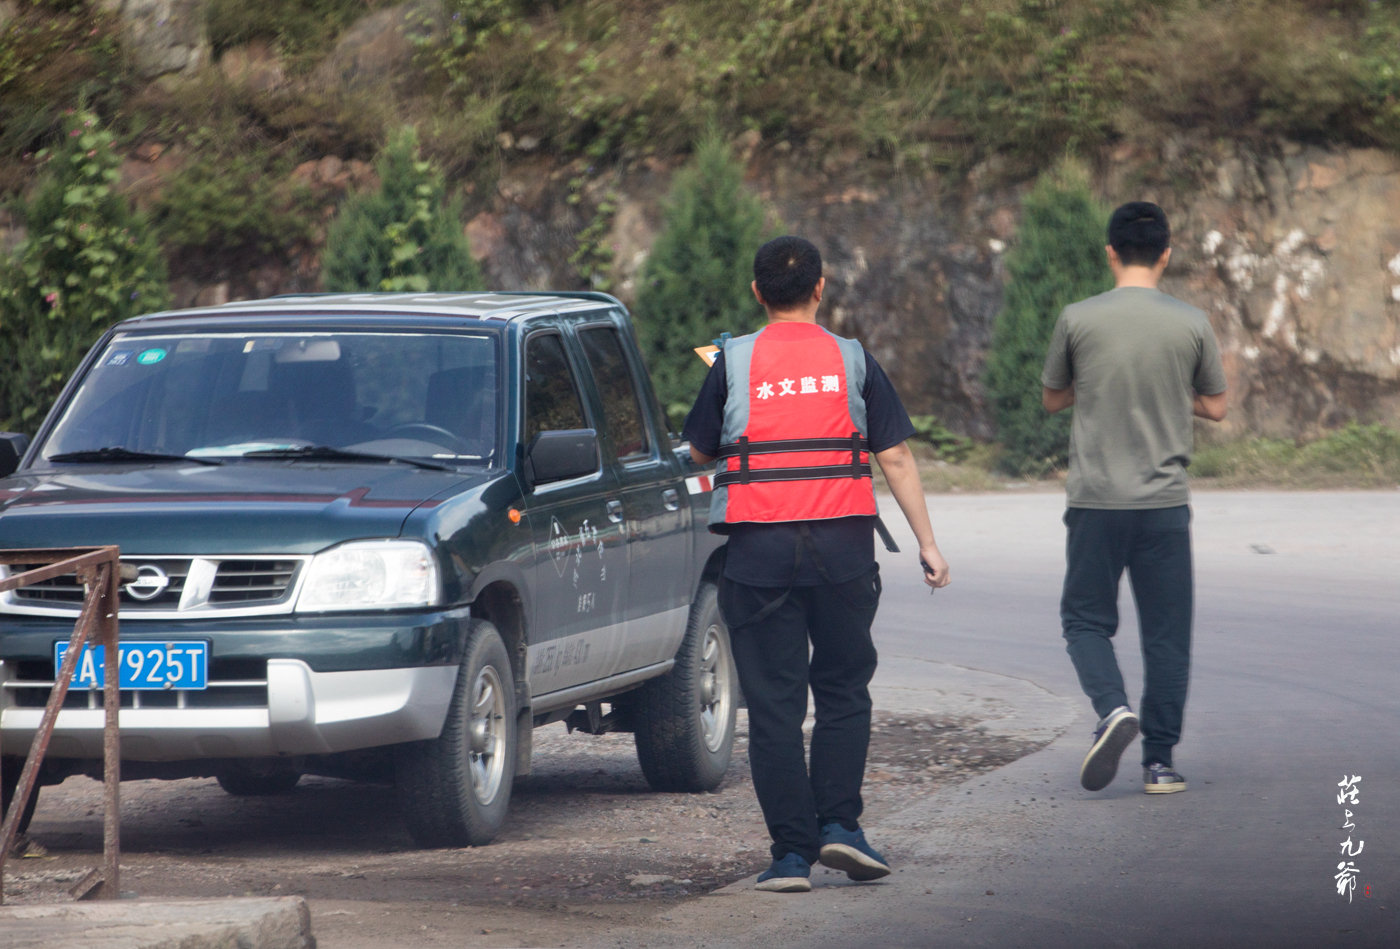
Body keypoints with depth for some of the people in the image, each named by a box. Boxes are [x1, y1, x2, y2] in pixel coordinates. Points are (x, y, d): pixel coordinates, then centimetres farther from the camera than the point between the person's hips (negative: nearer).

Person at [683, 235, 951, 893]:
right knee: (843, 690, 14)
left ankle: (792, 851, -1)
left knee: (773, 702, 2)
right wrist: (927, 542, 6)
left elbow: (699, 451, 12)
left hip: (758, 548, -1)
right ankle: (839, 823, 3)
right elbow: (895, 455, 2)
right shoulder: (852, 361, 4)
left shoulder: (734, 364, 2)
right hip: (842, 544, 1)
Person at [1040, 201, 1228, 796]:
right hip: (1165, 502, 1)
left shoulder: (1078, 320, -4)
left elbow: (1053, 399, 9)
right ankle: (1160, 762, 6)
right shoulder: (1191, 324, -2)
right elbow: (1214, 407, 8)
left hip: (1096, 501, -1)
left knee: (1086, 620, 11)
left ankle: (1112, 708, -15)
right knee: (1166, 634, 7)